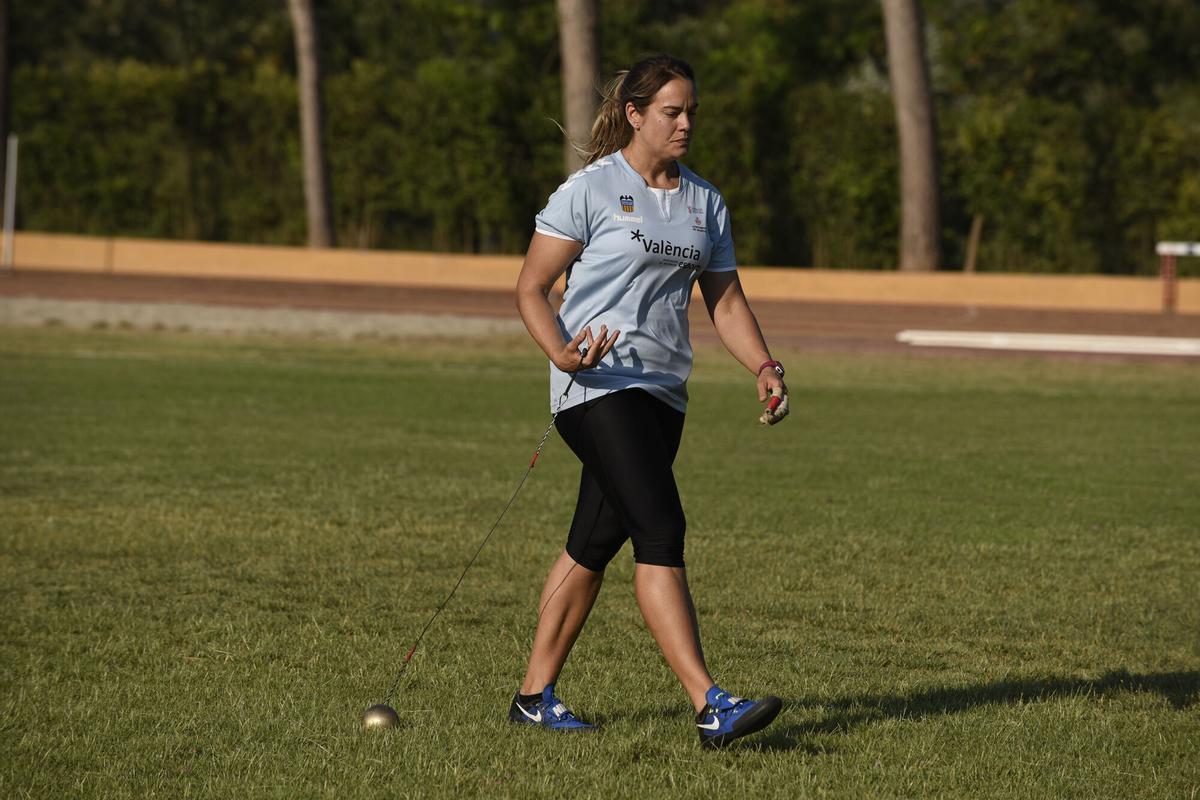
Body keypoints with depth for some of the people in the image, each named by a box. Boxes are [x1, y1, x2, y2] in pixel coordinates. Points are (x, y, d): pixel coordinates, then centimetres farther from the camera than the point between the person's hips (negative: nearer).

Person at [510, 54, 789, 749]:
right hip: (598, 385, -7)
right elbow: (531, 287, -4)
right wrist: (561, 352, -23)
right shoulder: (590, 189, -5)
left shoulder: (704, 201, 14)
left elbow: (725, 300, 17)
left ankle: (536, 694, 22)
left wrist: (765, 367, 1)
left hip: (663, 392, 7)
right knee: (661, 531, -19)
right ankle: (711, 706, -26)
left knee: (594, 546, 11)